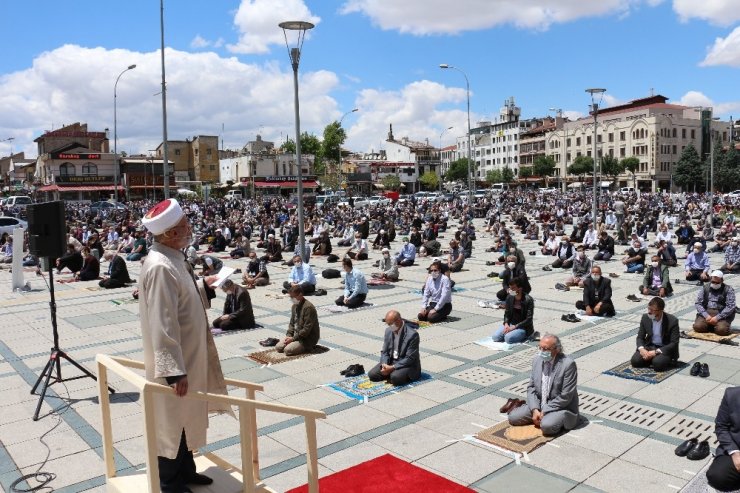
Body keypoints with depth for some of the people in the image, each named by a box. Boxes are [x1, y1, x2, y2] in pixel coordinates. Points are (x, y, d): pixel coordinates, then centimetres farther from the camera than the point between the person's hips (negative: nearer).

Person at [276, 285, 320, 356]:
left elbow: (307, 329, -23)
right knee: (278, 347, -3)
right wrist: (288, 335, -3)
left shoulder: (308, 307, -22)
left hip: (308, 338, -9)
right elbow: (292, 323, 14)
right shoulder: (294, 306, 6)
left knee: (288, 350, -23)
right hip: (296, 335, 9)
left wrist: (293, 338, -20)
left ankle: (308, 347, 0)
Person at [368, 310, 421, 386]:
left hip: (407, 365, -6)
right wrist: (385, 365, -15)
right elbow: (384, 352, 6)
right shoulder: (388, 331, 0)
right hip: (390, 362, 6)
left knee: (395, 377, -34)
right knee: (372, 374, -11)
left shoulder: (412, 334, -20)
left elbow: (410, 359, -21)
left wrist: (392, 367, -25)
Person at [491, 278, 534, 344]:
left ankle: (525, 336, -2)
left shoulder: (528, 300, -17)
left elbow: (529, 319, -17)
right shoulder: (509, 297, -1)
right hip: (511, 324, 5)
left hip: (524, 327, -5)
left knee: (508, 338, -30)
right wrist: (506, 324, -11)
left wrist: (514, 327, -21)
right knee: (495, 337, -17)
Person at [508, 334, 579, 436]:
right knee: (513, 417, -10)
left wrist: (545, 411, -18)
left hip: (561, 407, -5)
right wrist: (534, 409, -11)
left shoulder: (568, 364, -19)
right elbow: (531, 388, 5)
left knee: (547, 426, -33)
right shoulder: (537, 360, 1)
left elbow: (565, 397, -19)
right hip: (538, 405, 5)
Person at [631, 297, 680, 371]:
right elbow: (640, 337, 2)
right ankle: (654, 359, 4)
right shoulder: (645, 317, -6)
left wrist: (656, 352, -27)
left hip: (666, 349, -3)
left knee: (657, 363, -33)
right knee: (635, 361, -21)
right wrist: (641, 349, -21)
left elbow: (674, 343, -18)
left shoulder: (672, 321, -17)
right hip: (649, 346, 4)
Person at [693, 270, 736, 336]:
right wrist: (706, 315, -13)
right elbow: (698, 303, 4)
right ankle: (710, 326, 9)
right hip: (706, 313, 2)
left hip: (721, 314, -2)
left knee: (721, 330, -30)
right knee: (698, 326, -23)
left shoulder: (728, 290, 1)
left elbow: (730, 306, -8)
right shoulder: (704, 288, 9)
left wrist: (717, 317, -18)